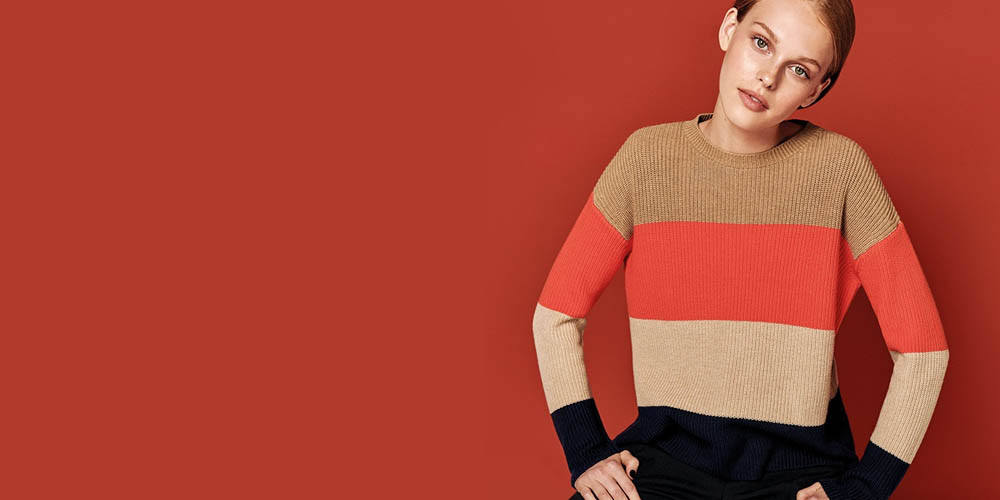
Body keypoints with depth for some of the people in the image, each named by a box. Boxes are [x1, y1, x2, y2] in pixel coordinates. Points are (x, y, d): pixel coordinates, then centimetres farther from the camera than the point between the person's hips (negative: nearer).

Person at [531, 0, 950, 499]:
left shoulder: (839, 166, -6)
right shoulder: (647, 156, -2)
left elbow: (920, 347, -2)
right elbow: (557, 313, 6)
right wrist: (587, 453, 1)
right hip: (666, 460, 0)